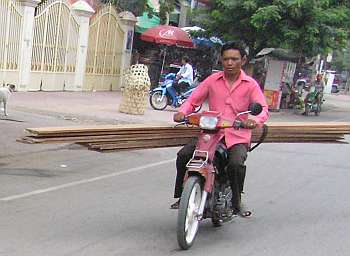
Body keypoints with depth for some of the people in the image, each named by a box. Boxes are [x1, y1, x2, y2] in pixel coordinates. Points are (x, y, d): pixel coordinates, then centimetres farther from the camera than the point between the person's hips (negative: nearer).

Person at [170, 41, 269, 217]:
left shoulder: (250, 84, 2)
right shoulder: (212, 80, 8)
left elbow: (263, 108, -8)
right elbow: (194, 99, 6)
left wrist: (255, 120, -32)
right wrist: (182, 112, -16)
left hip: (238, 137, -2)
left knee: (236, 164, -31)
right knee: (183, 155, -16)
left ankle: (236, 202, -5)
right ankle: (182, 196, 2)